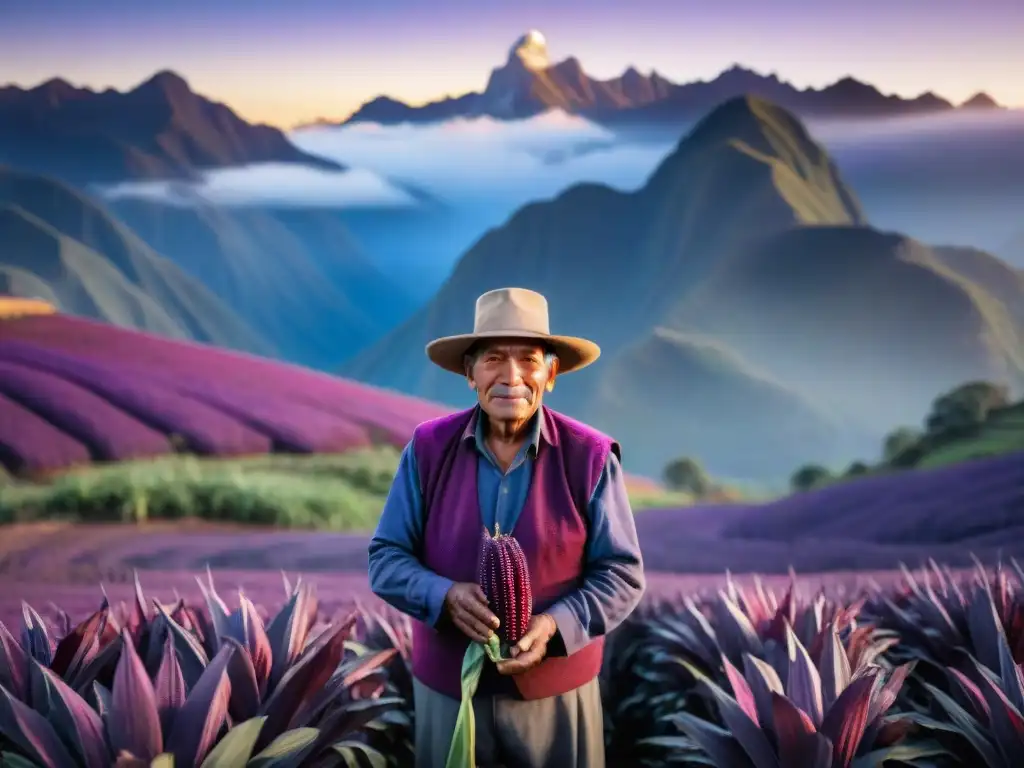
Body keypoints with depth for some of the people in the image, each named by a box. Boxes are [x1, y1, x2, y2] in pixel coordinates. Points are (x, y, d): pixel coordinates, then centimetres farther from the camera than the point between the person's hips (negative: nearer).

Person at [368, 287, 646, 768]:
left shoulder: (591, 456, -10)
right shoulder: (428, 448, -6)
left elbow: (621, 573, -7)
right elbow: (386, 558, -3)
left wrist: (555, 625, -23)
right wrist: (446, 596, -22)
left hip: (557, 691, -1)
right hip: (447, 687, 1)